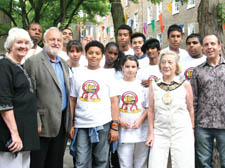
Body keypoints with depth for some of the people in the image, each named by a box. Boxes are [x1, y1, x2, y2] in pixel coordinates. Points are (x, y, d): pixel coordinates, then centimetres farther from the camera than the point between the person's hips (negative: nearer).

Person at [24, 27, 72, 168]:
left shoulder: (64, 64, 14)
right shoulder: (33, 62, -8)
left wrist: (69, 121, 13)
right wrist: (36, 122, -17)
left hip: (62, 123, 7)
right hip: (44, 123, -6)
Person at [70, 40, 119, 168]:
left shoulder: (107, 75, 4)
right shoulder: (78, 74, 8)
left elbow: (114, 102, 2)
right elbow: (72, 101, 10)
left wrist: (115, 127, -5)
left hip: (103, 125, -1)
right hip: (82, 126, 1)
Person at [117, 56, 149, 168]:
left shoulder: (142, 84, 7)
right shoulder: (117, 84, 4)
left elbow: (148, 107, 7)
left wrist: (140, 120, -9)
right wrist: (119, 120, -9)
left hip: (141, 130, 1)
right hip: (123, 130, -1)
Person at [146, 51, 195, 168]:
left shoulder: (185, 84, 2)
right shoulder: (154, 86, 5)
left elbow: (190, 109, 6)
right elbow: (151, 111, 7)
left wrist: (192, 131, 8)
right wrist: (151, 133, 4)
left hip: (182, 133, -1)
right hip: (160, 133, 1)